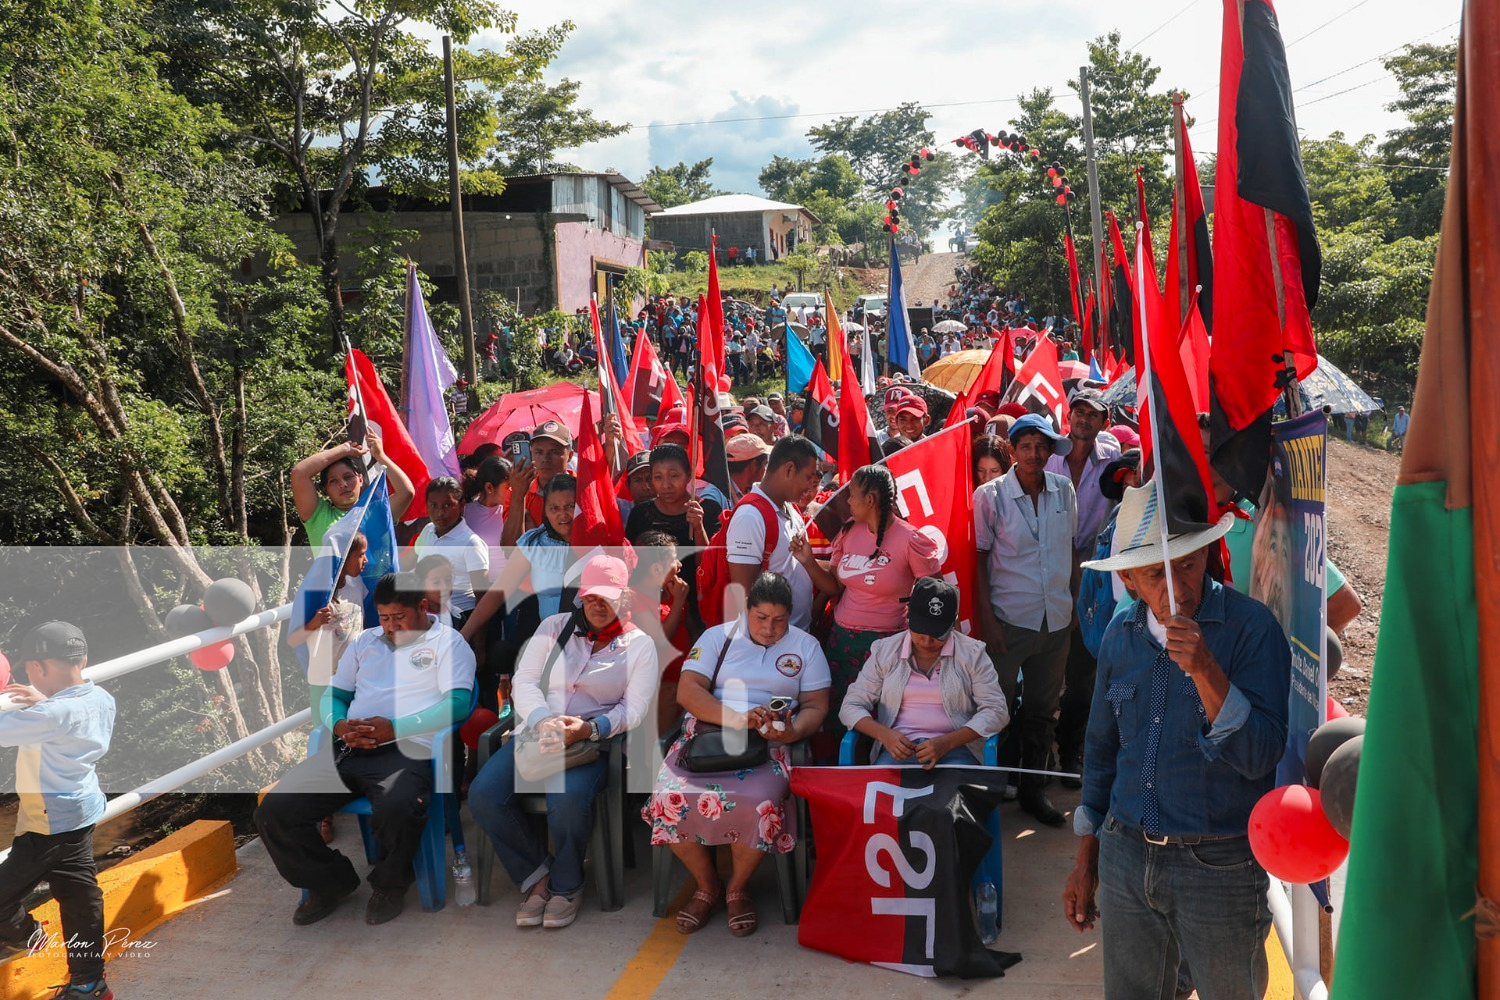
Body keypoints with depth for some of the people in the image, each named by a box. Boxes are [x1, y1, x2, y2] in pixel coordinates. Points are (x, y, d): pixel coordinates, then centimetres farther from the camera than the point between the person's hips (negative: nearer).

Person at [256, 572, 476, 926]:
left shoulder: (447, 642, 6)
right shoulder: (366, 640, 26)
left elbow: (457, 703, -8)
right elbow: (332, 694, 26)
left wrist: (395, 728, -16)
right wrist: (339, 724, 1)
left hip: (405, 751, -6)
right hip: (347, 749, 6)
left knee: (397, 812, -37)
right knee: (273, 812, -12)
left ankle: (389, 885, -2)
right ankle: (329, 882, 14)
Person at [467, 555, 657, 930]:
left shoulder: (639, 645, 7)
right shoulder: (555, 627, 12)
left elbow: (635, 708, -1)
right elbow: (524, 681, 3)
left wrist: (590, 729, -21)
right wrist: (543, 722, -18)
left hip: (595, 740, -3)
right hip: (537, 731, 3)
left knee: (568, 800, -35)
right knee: (483, 794, -22)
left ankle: (565, 885, -6)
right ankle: (537, 874, -2)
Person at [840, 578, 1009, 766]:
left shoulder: (972, 653, 3)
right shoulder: (884, 651, 8)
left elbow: (996, 710, -1)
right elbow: (851, 706, 8)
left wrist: (947, 742, -16)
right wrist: (884, 734, -14)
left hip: (956, 748, 0)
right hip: (899, 748, 0)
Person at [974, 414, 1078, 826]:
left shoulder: (1063, 489, 3)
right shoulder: (990, 495, -8)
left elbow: (1071, 545, 14)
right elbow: (978, 558, -7)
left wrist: (1075, 601, 11)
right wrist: (986, 617, -11)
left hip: (1055, 620, 4)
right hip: (1009, 618, -4)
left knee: (1043, 709, 14)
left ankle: (1032, 788, 28)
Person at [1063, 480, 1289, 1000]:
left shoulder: (1251, 627, -13)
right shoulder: (1121, 636, 3)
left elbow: (1260, 757, -18)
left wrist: (1205, 670, -31)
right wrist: (1085, 860, 16)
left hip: (1219, 865, -4)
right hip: (1124, 855, 5)